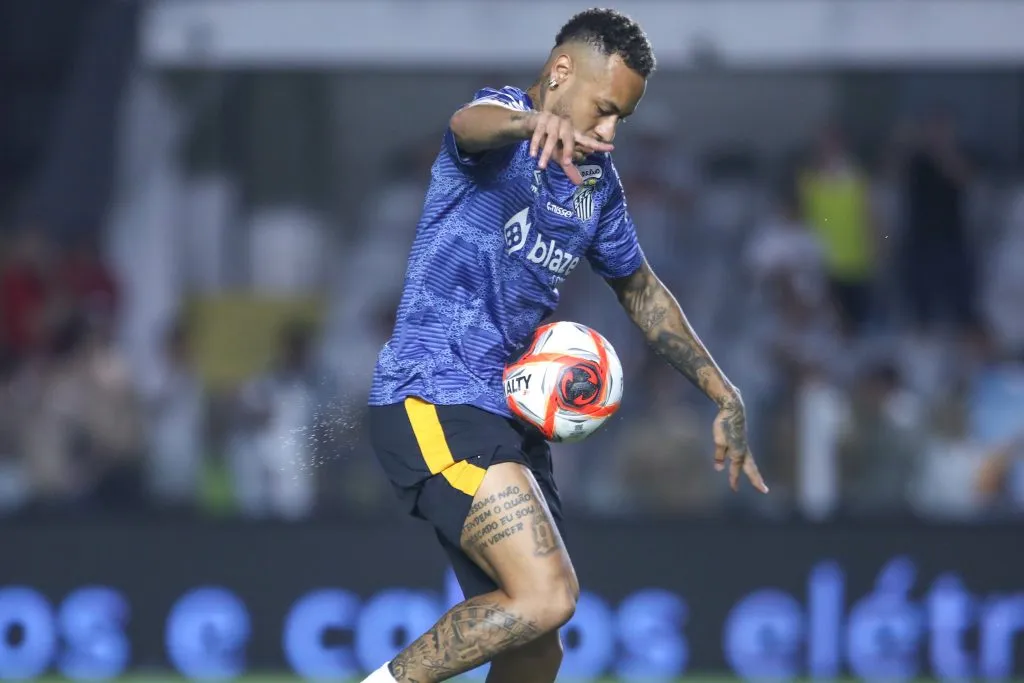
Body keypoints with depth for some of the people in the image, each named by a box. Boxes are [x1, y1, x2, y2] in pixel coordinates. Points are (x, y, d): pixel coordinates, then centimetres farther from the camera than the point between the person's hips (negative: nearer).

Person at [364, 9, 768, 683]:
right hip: (434, 401, -9)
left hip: (510, 415, 9)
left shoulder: (596, 180, 15)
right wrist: (535, 121, -60)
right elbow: (472, 123, -35)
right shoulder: (507, 135, -9)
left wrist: (724, 395, 26)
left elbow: (640, 288, 30)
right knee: (547, 594, -25)